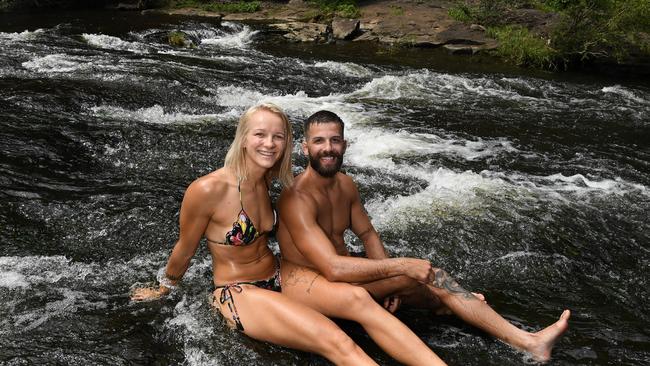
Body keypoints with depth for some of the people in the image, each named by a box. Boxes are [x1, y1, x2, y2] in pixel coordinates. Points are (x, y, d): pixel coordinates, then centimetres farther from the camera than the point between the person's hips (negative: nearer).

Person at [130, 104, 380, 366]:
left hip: (278, 280, 9)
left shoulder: (265, 181, 0)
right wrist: (162, 290, 11)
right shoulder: (207, 190, -19)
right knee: (337, 343, -27)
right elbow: (184, 250, -4)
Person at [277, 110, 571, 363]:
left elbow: (368, 234, 12)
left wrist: (389, 281, -5)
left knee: (431, 276, -7)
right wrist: (401, 267, -26)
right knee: (356, 298, -45)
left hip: (343, 273, 7)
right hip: (303, 280, -7)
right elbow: (334, 268, -31)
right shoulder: (297, 199, -24)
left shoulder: (346, 185, 4)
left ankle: (526, 341, -6)